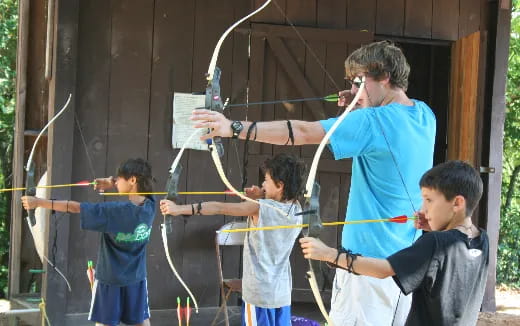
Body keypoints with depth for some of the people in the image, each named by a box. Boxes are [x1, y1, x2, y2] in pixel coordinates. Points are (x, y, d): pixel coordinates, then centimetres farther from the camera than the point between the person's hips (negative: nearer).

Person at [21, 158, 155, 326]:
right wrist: (113, 182, -5)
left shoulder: (116, 211, -25)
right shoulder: (150, 206, -9)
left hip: (110, 278, -5)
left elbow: (75, 207, -23)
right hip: (137, 277, 5)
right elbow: (142, 182, 11)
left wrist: (38, 202, -19)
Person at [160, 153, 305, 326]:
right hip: (283, 293, 6)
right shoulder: (296, 209, 2)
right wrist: (263, 198, 4)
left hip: (259, 293, -6)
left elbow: (219, 208, -17)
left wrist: (180, 209, -18)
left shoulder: (259, 208, -16)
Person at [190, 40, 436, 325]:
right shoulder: (424, 116, 6)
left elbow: (302, 132, -22)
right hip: (410, 258, 8)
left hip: (371, 258, -8)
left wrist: (235, 128, -22)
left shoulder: (374, 123, -18)